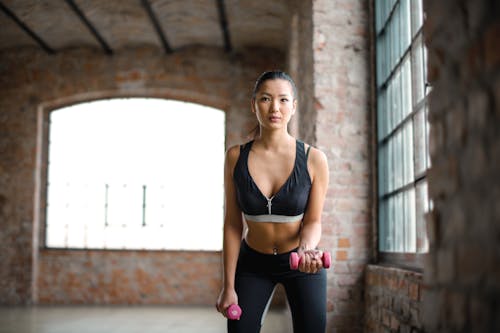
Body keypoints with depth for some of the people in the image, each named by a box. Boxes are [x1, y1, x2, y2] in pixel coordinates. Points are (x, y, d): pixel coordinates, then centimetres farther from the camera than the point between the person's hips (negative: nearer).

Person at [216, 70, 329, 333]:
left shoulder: (313, 159, -14)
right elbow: (232, 224, -7)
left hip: (302, 265, 0)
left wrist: (306, 249, -30)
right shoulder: (236, 157, -11)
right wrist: (229, 286, -7)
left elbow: (313, 221, -8)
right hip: (253, 263, 1)